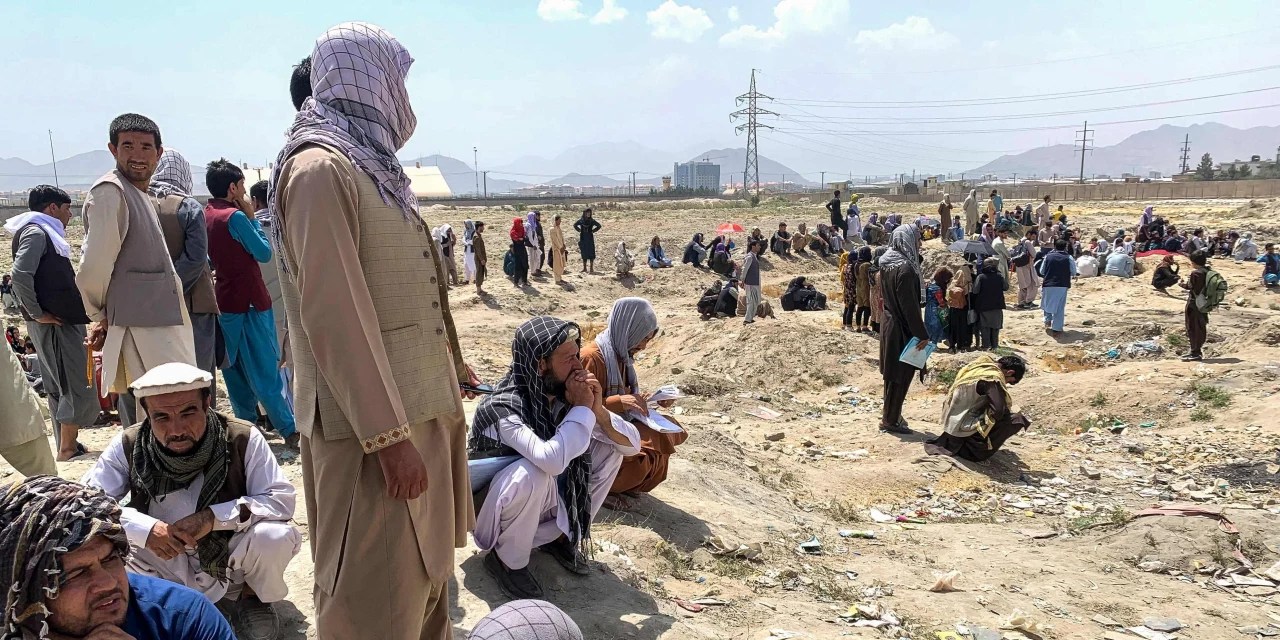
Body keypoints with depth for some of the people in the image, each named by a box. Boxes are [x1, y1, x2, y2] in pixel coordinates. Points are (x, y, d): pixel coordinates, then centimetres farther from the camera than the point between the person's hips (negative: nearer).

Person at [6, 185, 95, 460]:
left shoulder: (45, 233, 17)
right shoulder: (36, 233, -12)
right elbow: (20, 275, -24)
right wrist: (36, 313, -19)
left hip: (63, 321, 10)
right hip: (55, 324, -10)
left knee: (60, 387, 12)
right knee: (78, 385, -8)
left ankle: (66, 446, 18)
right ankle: (68, 448, -3)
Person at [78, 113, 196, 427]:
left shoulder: (141, 195, 20)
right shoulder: (110, 191, -11)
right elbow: (94, 267, -15)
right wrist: (99, 315, -1)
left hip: (158, 325, 9)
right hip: (139, 329, -9)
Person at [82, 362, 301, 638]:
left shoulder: (243, 439, -19)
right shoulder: (128, 446, -12)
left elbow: (283, 499, -20)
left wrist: (213, 517, -32)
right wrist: (145, 528, -29)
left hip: (229, 559, -1)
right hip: (163, 565, 2)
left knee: (278, 536, -32)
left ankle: (250, 596, 4)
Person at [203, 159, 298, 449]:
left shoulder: (204, 216, 7)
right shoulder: (235, 216, -17)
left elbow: (207, 259, 16)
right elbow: (264, 253, -12)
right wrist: (252, 218, -6)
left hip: (223, 302, 8)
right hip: (250, 301, -8)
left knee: (235, 369, 12)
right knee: (266, 369, -5)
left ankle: (247, 425, 19)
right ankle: (290, 430, -1)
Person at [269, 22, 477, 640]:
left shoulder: (368, 163, 15)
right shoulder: (320, 168, -15)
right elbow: (334, 314, -22)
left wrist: (450, 368, 26)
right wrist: (388, 435, -23)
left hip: (419, 405, 10)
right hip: (374, 422, -10)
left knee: (424, 573, 20)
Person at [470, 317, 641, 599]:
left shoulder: (564, 395, -13)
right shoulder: (502, 408, -31)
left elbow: (632, 444, -8)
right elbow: (552, 460, -49)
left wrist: (597, 409, -26)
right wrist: (582, 408, -35)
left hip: (543, 502, 6)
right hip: (500, 508, -6)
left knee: (609, 447, -7)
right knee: (534, 473, -37)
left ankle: (558, 535, 6)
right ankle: (508, 560, -10)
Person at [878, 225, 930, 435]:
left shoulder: (888, 264, 6)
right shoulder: (905, 268, -23)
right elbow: (910, 305, -23)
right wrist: (922, 335, -17)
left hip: (889, 322, 9)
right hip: (902, 329, -9)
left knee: (893, 372, 19)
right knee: (901, 374, 2)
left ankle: (890, 414, 30)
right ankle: (891, 420, 12)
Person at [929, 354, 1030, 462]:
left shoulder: (978, 365, 5)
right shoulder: (993, 378, -20)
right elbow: (999, 411, -23)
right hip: (963, 429, -9)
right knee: (1017, 420, -12)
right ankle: (977, 450, -5)